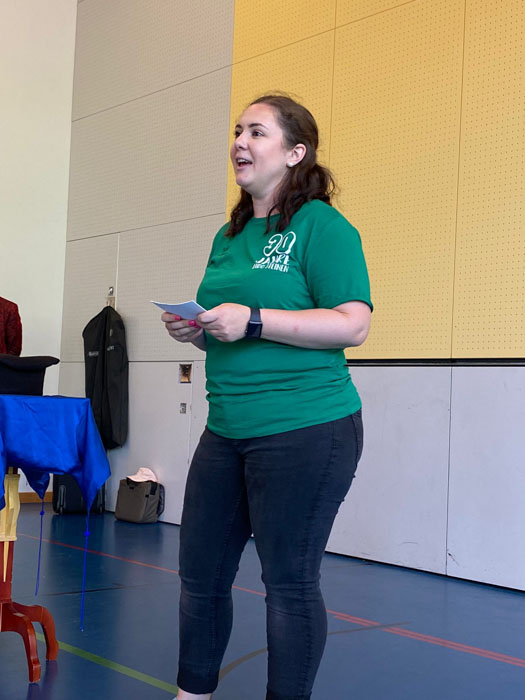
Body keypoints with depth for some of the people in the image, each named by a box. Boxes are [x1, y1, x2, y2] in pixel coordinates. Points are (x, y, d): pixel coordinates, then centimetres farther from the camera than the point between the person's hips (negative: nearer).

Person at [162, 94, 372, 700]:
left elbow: (352, 325, -16)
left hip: (305, 430, -8)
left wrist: (253, 321, -20)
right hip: (226, 429, 8)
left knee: (289, 582, 3)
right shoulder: (229, 236, 17)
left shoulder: (322, 226, -7)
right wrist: (195, 331, 4)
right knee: (200, 571, 13)